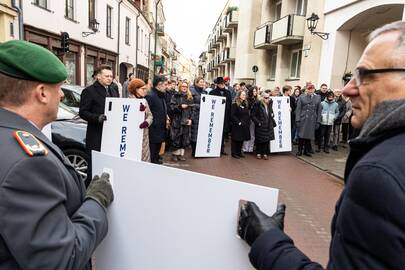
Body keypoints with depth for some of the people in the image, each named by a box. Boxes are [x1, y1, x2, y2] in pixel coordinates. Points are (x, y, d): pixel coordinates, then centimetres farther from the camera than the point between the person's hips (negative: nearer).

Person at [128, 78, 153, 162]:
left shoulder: (144, 101, 12)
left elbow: (150, 115, 6)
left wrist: (146, 122, -14)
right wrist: (138, 110, -24)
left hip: (144, 134, 6)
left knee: (144, 155, 9)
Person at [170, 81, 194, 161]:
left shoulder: (190, 97, 12)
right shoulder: (175, 96, 3)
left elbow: (191, 109, 8)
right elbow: (172, 107, -5)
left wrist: (190, 119, -4)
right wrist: (180, 106, -17)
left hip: (186, 120, 3)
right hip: (177, 120, -3)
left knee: (185, 138, 3)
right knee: (176, 138, -2)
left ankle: (181, 154, 11)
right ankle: (175, 154, 10)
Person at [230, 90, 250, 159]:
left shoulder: (245, 104, 14)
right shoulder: (234, 104, -8)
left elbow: (248, 115, 17)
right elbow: (232, 115, -13)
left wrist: (248, 122, 5)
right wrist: (238, 122, -16)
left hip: (244, 126, 7)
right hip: (236, 126, -6)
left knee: (241, 139, 11)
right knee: (235, 139, 0)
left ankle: (239, 152, 22)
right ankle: (234, 153, 8)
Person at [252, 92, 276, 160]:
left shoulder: (270, 104, 3)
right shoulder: (258, 105, -13)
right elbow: (253, 115, -11)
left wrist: (272, 115, 5)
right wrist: (258, 122, -16)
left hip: (268, 126, 5)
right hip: (260, 126, -4)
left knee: (267, 139, 5)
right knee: (259, 140, 5)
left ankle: (265, 153, 15)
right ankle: (258, 153, 19)